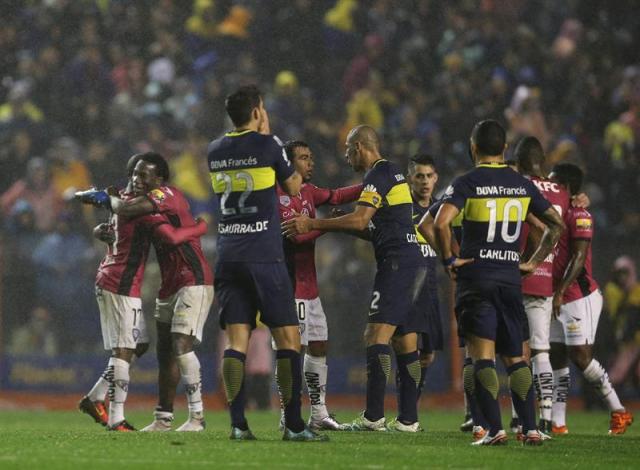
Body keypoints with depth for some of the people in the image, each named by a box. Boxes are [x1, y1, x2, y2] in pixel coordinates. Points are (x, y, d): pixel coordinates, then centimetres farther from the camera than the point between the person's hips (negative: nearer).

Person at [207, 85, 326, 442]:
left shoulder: (216, 151, 9)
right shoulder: (268, 146, -6)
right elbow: (293, 187, 6)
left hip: (228, 256, 5)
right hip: (265, 256, -5)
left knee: (237, 340, 2)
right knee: (288, 337, 0)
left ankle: (238, 424, -6)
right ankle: (294, 424, -3)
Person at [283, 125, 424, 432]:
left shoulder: (378, 174, -9)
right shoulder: (393, 173, 22)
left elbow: (359, 221, -19)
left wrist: (312, 224, -14)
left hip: (395, 259, -10)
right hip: (407, 255, 10)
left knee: (377, 335, -14)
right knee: (405, 340, 8)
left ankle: (373, 416, -19)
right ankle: (408, 418, 8)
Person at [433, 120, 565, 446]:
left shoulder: (467, 183, -6)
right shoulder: (522, 185, 8)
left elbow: (440, 223, -20)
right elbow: (556, 225, 13)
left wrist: (449, 260, -7)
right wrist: (534, 262, 17)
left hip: (476, 280, -4)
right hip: (511, 280, 4)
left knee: (482, 358, -4)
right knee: (515, 358, 12)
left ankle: (495, 429, -12)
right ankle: (531, 429, 6)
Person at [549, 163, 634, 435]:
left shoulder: (579, 215, -11)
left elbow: (578, 257, -18)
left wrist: (560, 292, -22)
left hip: (578, 296, -9)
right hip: (560, 298, 9)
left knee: (581, 357, -10)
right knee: (556, 357, 6)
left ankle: (619, 412, 0)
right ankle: (557, 422, 7)